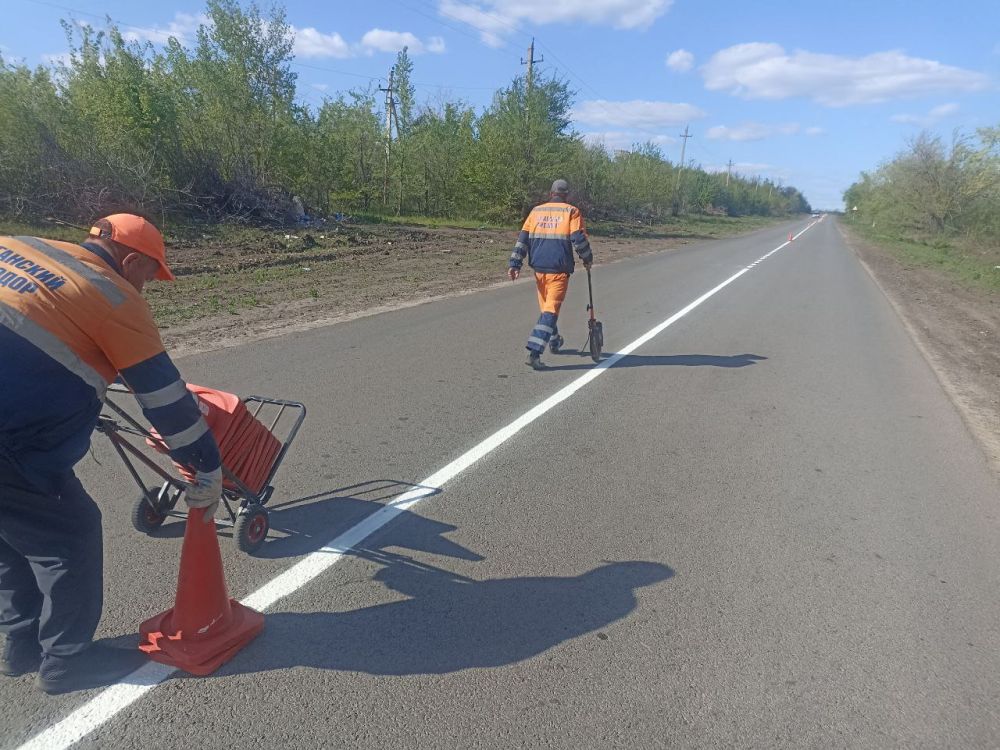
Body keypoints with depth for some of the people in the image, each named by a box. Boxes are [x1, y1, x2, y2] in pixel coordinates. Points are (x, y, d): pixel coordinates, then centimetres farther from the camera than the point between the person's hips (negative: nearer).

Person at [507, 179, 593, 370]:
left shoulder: (536, 211, 11)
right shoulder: (571, 212, -1)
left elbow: (523, 239, 6)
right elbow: (579, 239, -8)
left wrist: (515, 264, 6)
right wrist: (587, 259, 8)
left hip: (539, 269, 5)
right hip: (559, 270, -5)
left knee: (546, 307, 21)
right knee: (551, 310, -5)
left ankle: (554, 341, 42)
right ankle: (534, 352, -17)